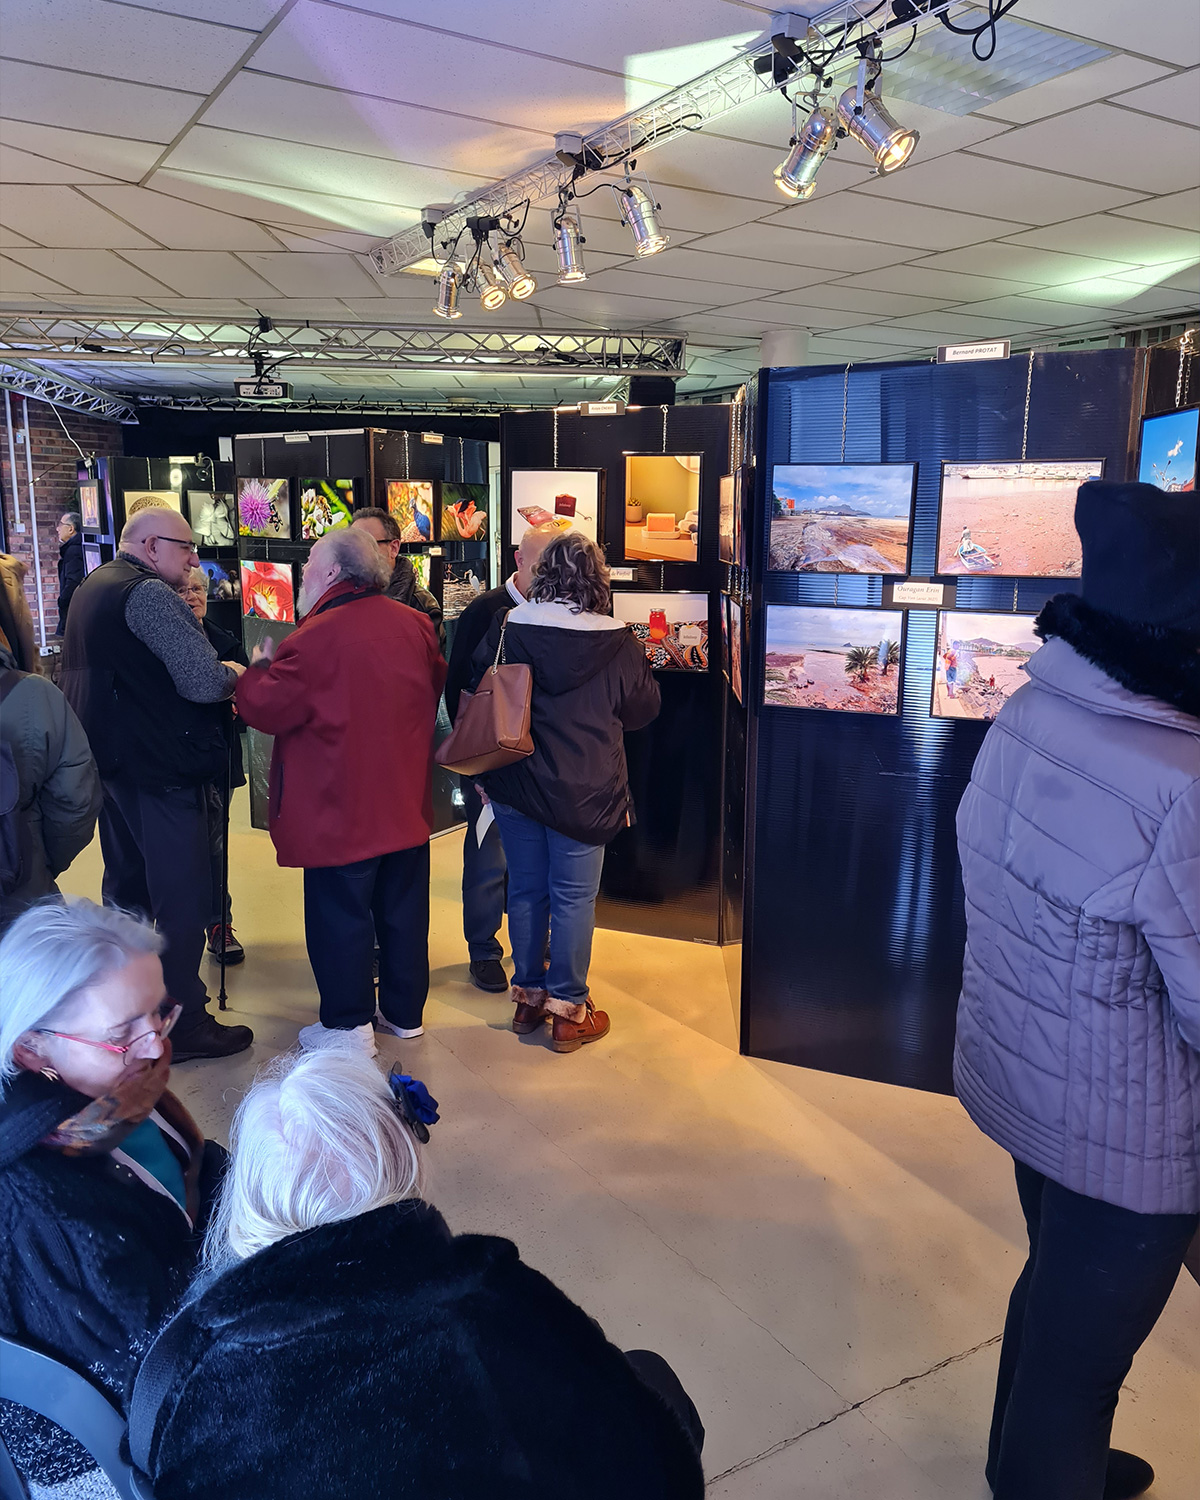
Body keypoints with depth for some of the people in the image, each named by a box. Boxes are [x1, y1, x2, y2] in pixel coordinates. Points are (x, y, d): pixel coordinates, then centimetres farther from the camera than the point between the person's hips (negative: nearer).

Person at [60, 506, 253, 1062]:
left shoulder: (90, 589, 14)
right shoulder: (149, 594, -18)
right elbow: (204, 682, -26)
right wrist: (232, 674, -4)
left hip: (112, 762, 10)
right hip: (161, 767, -10)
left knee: (127, 888, 21)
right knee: (182, 900, -2)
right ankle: (181, 1025, 7)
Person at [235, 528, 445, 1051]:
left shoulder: (316, 637, -18)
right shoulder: (415, 625, 3)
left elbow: (265, 709, -14)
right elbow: (436, 689, 17)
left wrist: (260, 668, 5)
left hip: (341, 811, -7)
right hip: (407, 805, 7)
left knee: (340, 916, 6)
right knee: (404, 909, 16)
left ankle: (348, 1025, 16)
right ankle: (404, 1012, 28)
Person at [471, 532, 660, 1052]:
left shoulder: (506, 629, -3)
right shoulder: (617, 643, -10)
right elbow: (642, 709, 3)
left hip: (514, 783, 3)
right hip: (583, 790, -3)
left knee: (525, 888, 15)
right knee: (573, 896, 6)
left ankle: (527, 997, 27)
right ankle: (568, 1009, 15)